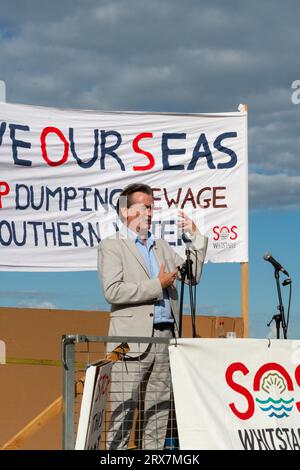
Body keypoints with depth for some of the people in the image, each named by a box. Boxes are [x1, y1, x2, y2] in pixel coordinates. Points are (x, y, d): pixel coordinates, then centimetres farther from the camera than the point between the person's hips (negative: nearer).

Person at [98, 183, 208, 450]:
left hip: (165, 337, 6)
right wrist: (157, 285, -10)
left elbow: (192, 275, 21)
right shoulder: (111, 247, 0)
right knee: (123, 412, -6)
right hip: (133, 339, -6)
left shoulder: (161, 247, 22)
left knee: (159, 411, 7)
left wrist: (196, 237, 12)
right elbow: (113, 291, -13)